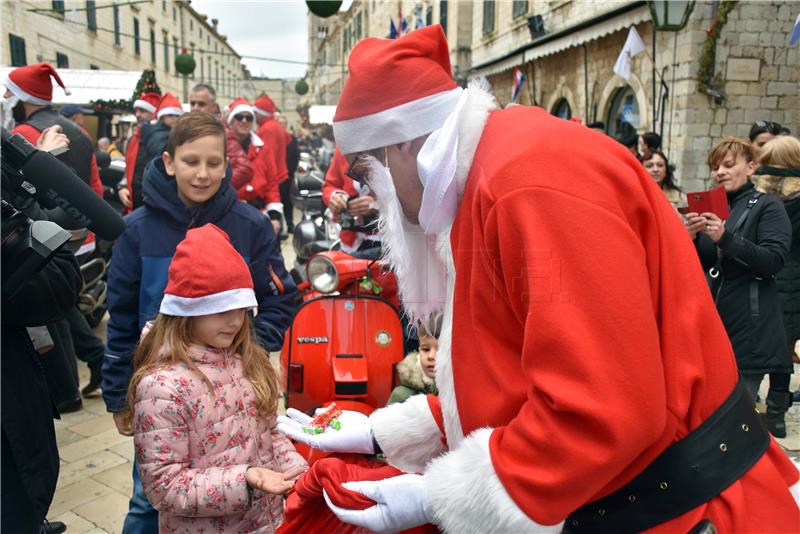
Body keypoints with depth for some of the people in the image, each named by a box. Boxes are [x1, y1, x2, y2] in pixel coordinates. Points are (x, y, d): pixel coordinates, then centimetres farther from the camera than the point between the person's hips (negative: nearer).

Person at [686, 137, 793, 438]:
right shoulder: (709, 208, 16)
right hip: (710, 319, 5)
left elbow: (774, 260, -14)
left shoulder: (768, 207, -1)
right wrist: (691, 237, -6)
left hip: (749, 326, -5)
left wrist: (726, 238, -24)